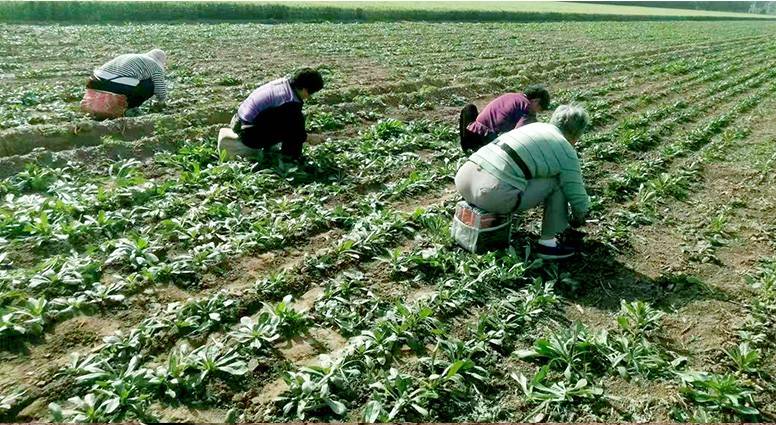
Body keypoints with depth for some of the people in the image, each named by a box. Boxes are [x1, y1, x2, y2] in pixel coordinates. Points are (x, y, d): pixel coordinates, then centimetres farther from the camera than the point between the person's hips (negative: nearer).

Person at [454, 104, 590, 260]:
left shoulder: (535, 125, 25)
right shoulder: (567, 154, 5)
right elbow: (578, 196, 13)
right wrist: (578, 218, 35)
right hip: (493, 196, -7)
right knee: (557, 182, 9)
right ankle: (547, 242, 15)